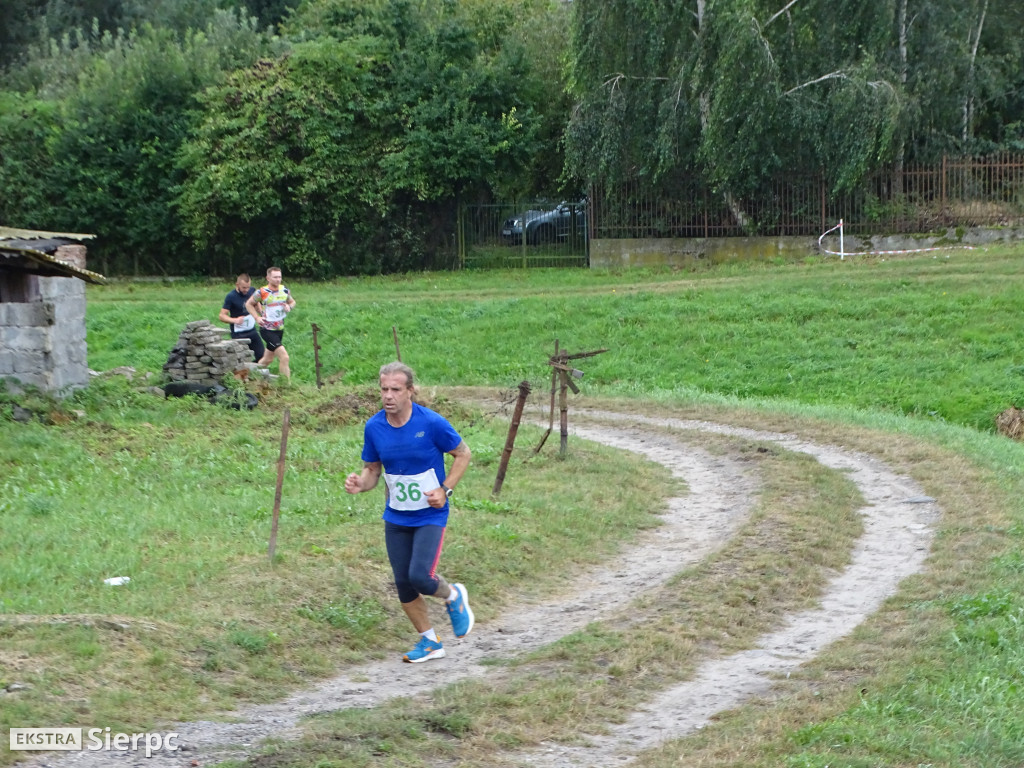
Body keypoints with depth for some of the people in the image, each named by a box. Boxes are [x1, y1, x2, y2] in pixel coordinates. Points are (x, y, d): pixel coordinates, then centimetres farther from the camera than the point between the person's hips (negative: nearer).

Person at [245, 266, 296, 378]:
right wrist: (257, 317, -11)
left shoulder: (285, 291, 1)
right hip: (267, 330, -6)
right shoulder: (262, 292, -13)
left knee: (268, 359, 18)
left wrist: (289, 307, -5)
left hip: (280, 329, 6)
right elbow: (249, 304, 1)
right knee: (284, 357, -17)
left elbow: (292, 302, 19)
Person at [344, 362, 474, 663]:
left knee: (420, 576, -19)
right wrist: (360, 483, -15)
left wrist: (445, 490, -15)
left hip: (430, 516, -4)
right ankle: (430, 641, 26)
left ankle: (453, 596, 16)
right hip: (396, 519, 4)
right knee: (403, 584, 6)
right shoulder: (374, 427, -6)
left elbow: (463, 454, -4)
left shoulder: (431, 423, -18)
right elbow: (372, 469, 7)